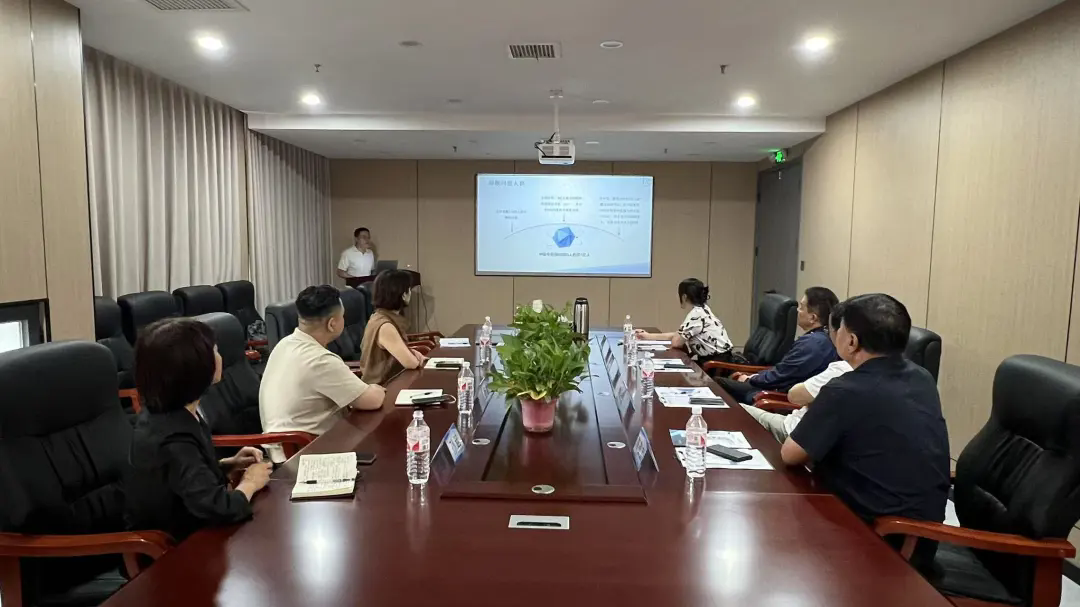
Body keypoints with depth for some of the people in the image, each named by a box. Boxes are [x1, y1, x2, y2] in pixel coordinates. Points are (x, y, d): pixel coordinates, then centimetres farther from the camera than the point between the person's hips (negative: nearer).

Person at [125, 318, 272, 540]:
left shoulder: (165, 413, -2)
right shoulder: (173, 441, -30)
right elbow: (219, 508, -37)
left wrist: (228, 465, 1)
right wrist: (249, 483, -18)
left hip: (182, 529, 8)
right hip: (172, 544, -8)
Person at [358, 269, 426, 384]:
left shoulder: (379, 316, 3)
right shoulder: (385, 326, -24)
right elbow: (411, 363, -25)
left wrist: (412, 352, -2)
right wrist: (417, 360, -4)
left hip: (386, 380, 8)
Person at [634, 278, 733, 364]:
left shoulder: (696, 314, -18)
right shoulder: (701, 310, 10)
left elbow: (676, 342, -17)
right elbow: (678, 335, 15)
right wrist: (648, 336, 17)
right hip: (713, 360, 8)